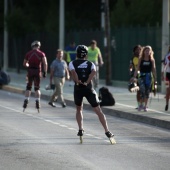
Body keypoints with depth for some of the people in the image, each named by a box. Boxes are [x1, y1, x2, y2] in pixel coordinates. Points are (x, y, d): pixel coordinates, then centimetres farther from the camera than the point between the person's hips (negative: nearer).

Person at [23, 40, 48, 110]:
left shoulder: (28, 53, 3)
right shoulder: (41, 54, -1)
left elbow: (24, 63, 12)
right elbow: (45, 63, -12)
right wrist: (45, 72, -9)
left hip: (30, 70, 1)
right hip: (38, 71, -1)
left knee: (28, 87, 11)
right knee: (37, 87, 9)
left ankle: (26, 102, 8)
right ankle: (37, 102, 2)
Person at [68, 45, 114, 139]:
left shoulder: (72, 63, 7)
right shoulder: (90, 64, 10)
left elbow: (73, 72, -14)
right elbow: (93, 71, -11)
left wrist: (77, 82, -10)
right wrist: (87, 82, -12)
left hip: (78, 88, 0)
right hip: (89, 88, 0)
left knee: (79, 109, 22)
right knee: (98, 110, 1)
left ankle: (80, 129, 12)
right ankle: (107, 131, -6)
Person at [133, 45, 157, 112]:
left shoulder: (152, 60, 3)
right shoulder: (141, 59, 1)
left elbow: (154, 69, 4)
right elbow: (137, 68, 0)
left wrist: (155, 79, 1)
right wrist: (134, 77, -6)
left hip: (149, 76, 2)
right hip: (142, 76, -1)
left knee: (147, 92, 5)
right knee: (142, 90, -16)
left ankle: (145, 106, 14)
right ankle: (141, 105, -3)